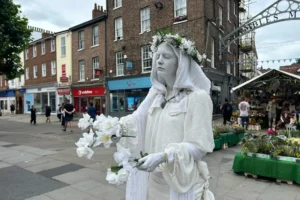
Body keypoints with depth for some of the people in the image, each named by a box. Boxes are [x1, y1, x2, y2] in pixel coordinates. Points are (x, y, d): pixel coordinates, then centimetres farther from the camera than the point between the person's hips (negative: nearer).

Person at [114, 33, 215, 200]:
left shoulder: (198, 97, -14)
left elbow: (199, 147, -16)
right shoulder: (156, 94, 7)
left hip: (181, 182, -5)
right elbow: (137, 119, -4)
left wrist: (162, 156, -27)